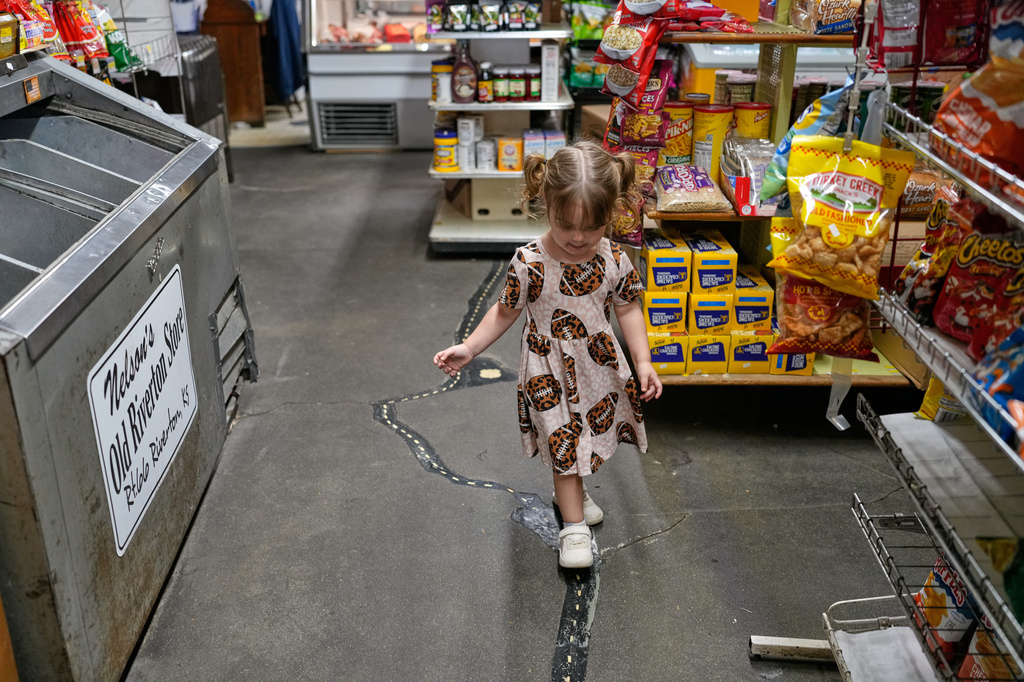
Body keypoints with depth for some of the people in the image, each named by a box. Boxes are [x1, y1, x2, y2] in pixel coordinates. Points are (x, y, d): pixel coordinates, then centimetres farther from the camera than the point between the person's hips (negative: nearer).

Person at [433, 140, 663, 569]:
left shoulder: (614, 260, -12)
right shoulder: (529, 263, -20)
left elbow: (627, 309, 0)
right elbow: (506, 311, -7)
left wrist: (643, 361, -4)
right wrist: (469, 348, -11)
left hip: (599, 368, 4)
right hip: (550, 373, -3)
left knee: (591, 434, 21)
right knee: (565, 444, 5)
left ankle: (571, 490, 49)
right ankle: (573, 524, 22)